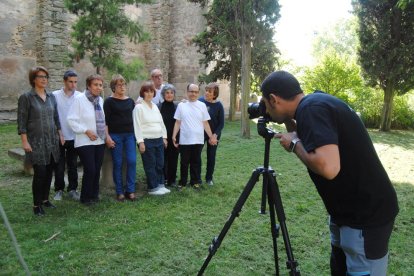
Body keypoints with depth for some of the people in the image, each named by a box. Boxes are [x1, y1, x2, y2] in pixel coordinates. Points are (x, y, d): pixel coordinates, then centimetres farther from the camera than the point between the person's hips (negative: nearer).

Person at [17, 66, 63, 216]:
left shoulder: (51, 96, 9)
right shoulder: (26, 97, -5)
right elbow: (21, 122, -8)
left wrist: (60, 135, 13)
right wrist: (24, 141, -13)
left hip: (52, 141, 5)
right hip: (36, 142, -5)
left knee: (49, 172, 9)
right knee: (40, 173, -7)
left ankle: (45, 199, 24)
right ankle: (37, 205, 7)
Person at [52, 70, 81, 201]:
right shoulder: (55, 95, -7)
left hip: (74, 137, 1)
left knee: (73, 165, 12)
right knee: (59, 166, 10)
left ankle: (72, 189, 26)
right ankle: (59, 189, 25)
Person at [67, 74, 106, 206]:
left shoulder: (100, 100, 9)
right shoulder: (79, 99, -10)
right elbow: (71, 120, -12)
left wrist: (105, 132, 6)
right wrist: (86, 131, -15)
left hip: (99, 141, 6)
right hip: (85, 142, -6)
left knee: (97, 170, 10)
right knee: (90, 170, -6)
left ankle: (94, 195, 25)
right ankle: (85, 197, 12)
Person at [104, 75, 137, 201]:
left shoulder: (130, 101, 11)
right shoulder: (109, 101, -1)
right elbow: (105, 120, -4)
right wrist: (107, 137, -11)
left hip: (130, 135, 3)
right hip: (115, 135, -3)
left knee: (132, 161, -5)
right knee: (117, 163, 0)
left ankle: (130, 190, 6)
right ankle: (119, 191, 11)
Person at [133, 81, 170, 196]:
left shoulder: (155, 107, 13)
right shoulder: (139, 107, -6)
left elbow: (161, 123, 17)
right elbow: (137, 125, -11)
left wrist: (164, 137, 12)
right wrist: (140, 142, -16)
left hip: (159, 140, 6)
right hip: (147, 141, -6)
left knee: (160, 164, 10)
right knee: (150, 165, 0)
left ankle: (160, 185, 22)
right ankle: (153, 188, 10)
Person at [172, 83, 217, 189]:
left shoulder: (202, 105, 4)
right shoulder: (181, 105, 2)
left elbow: (205, 123, 6)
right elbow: (177, 123, 4)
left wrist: (211, 136, 2)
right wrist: (174, 136, -3)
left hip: (198, 140, 1)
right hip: (184, 140, 0)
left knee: (196, 162, 10)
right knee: (184, 162, 9)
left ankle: (195, 181, 22)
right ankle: (183, 182, 21)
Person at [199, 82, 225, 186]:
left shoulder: (218, 105, -11)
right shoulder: (200, 101, -8)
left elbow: (221, 123, -7)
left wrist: (215, 135, -15)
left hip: (213, 134, 0)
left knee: (211, 156, 10)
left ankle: (209, 178, 24)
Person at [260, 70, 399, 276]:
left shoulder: (312, 108, -24)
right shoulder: (316, 103, 5)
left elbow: (328, 167, -37)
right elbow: (315, 147, 19)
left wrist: (294, 143, -20)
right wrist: (290, 123, 8)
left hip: (366, 217, -10)